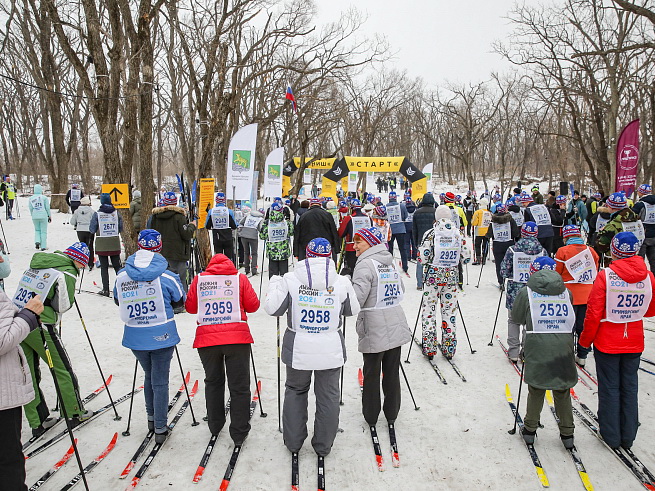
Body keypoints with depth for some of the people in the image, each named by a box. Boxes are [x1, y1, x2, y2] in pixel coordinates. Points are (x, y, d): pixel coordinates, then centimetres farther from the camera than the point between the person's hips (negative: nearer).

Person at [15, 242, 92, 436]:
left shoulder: (37, 263, 14)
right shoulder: (68, 272, -9)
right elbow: (62, 305, -10)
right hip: (40, 326, -7)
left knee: (29, 375, 14)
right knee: (62, 369, 9)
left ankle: (37, 422, 24)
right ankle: (75, 413, 21)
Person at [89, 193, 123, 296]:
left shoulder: (97, 214, -8)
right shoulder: (116, 213, -2)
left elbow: (92, 230, -4)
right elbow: (121, 229, 3)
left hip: (102, 245, -2)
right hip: (115, 244, 2)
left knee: (104, 267, 4)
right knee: (117, 266, 11)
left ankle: (105, 290, 3)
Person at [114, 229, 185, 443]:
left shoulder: (122, 276, -6)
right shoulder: (167, 276, -15)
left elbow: (118, 301, 9)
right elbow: (180, 301, -1)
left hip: (135, 338, 3)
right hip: (162, 336, -3)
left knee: (149, 376, 24)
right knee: (160, 381, 7)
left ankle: (151, 418, 37)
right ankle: (160, 428, 16)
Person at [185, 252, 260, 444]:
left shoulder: (198, 279, 6)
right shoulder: (240, 278, 3)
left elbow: (190, 307, 10)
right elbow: (253, 305, 3)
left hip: (207, 340, 2)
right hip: (237, 338, -2)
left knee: (213, 382, 21)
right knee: (239, 386, 7)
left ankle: (215, 426, 34)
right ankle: (239, 433, 13)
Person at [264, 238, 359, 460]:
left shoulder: (290, 279, -11)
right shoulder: (341, 283, -8)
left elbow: (273, 308, -6)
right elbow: (353, 310, 6)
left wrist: (274, 284, 10)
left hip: (298, 350, 0)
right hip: (331, 350, 0)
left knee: (295, 391, 21)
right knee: (328, 396, 15)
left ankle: (293, 442, 31)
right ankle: (323, 446, 28)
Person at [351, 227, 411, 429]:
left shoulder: (365, 264, -14)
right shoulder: (390, 262, 9)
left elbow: (357, 298, -23)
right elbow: (401, 290, 17)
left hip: (374, 329, -7)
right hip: (396, 327, 7)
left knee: (371, 374, 8)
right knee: (392, 371, 15)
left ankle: (371, 416, 21)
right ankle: (392, 414, 27)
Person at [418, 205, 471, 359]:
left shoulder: (431, 234, -10)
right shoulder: (458, 234, -1)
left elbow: (422, 258, -12)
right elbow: (466, 258, 3)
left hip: (433, 277, -3)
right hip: (451, 277, 3)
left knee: (429, 311, 7)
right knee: (449, 311, 11)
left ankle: (429, 347, 9)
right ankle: (449, 348, 18)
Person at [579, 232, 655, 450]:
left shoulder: (605, 276, -18)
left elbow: (594, 313, -15)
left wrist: (585, 340, -3)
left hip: (607, 342, -3)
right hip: (634, 343, 3)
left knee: (609, 387, 9)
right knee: (630, 386, 15)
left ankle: (611, 435, 20)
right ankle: (628, 436, 25)